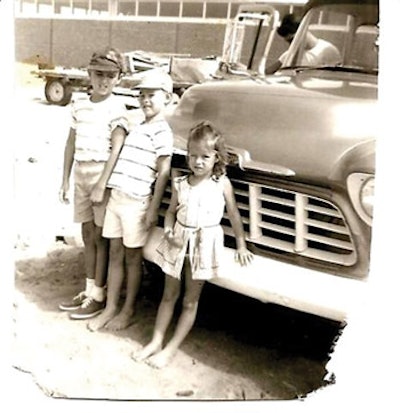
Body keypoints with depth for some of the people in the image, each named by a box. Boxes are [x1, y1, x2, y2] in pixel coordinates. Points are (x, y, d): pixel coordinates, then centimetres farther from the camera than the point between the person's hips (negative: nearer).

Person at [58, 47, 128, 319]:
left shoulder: (117, 108, -8)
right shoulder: (79, 104, 9)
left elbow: (116, 148, -16)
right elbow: (72, 143, 13)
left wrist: (101, 185, -22)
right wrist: (65, 180, 11)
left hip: (104, 174, -6)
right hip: (81, 173, 6)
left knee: (101, 236, 1)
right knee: (88, 233, 12)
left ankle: (99, 296, 11)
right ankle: (89, 290, 24)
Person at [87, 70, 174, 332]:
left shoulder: (162, 132, -8)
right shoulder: (136, 128, 16)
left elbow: (163, 173, -11)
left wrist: (153, 210, -14)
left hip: (136, 202, -7)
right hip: (116, 197, 7)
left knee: (132, 258, 5)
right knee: (115, 254, 12)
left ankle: (128, 311, 19)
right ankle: (110, 308, 22)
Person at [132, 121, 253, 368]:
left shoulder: (222, 183, -7)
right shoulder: (180, 183, 1)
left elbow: (234, 214, -1)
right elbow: (171, 212, 10)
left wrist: (241, 246, 2)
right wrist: (169, 232, -9)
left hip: (204, 245, -3)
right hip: (179, 242, 3)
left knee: (190, 300, 8)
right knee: (169, 294, 13)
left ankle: (172, 348, 17)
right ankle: (156, 342, 23)